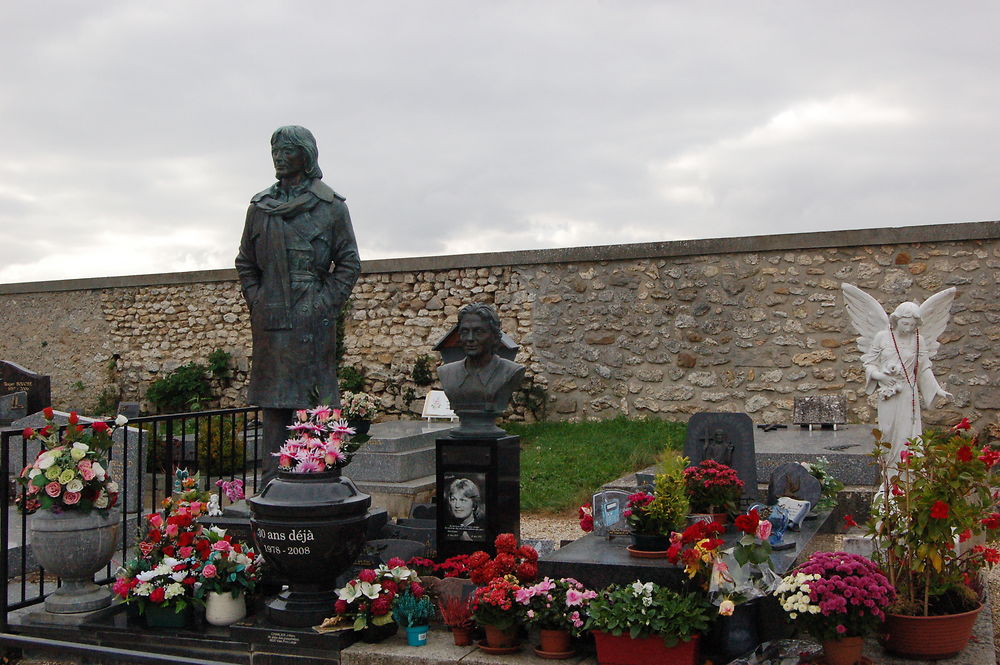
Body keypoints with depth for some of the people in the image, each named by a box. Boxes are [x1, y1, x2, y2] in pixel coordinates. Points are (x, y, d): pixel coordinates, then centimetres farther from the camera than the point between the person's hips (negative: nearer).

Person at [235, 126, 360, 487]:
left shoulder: (330, 206, 2)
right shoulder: (260, 206, 13)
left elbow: (349, 263, 1)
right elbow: (245, 261, 19)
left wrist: (325, 304, -6)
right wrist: (257, 301, 7)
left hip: (313, 319, -4)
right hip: (270, 320, 4)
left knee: (315, 401, -4)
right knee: (273, 402, 5)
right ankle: (273, 481, 11)